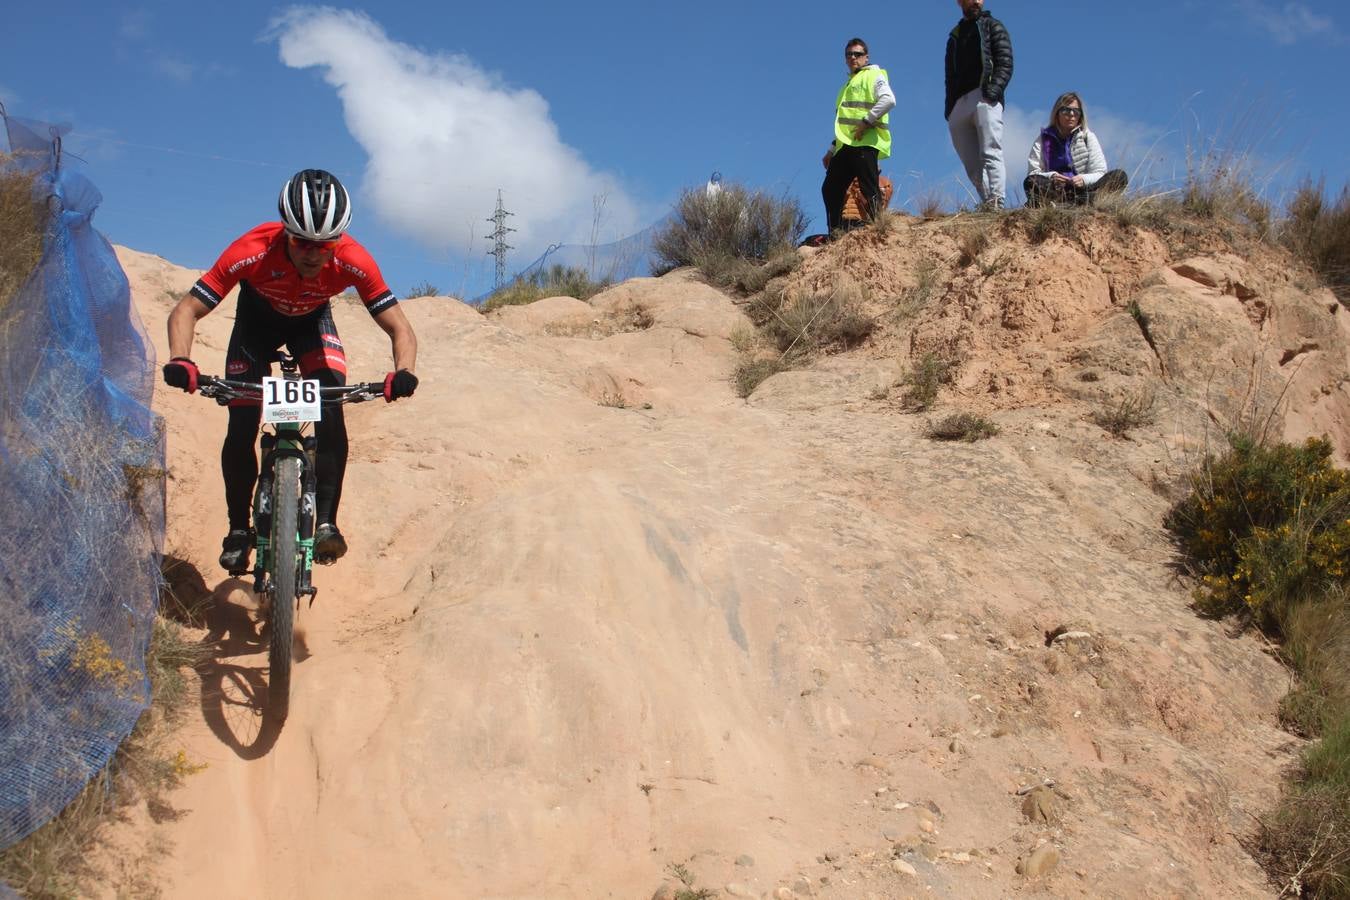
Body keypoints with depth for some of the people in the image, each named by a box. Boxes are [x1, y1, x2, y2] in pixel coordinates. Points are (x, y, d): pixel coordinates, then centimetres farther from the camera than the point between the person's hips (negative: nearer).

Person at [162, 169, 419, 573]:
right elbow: (186, 311, -34)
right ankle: (238, 529, 9)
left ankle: (326, 521, -13)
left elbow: (400, 328, -30)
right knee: (241, 429, -10)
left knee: (331, 416, -22)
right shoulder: (253, 251, -39)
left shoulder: (353, 261, -36)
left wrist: (403, 372, -51)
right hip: (257, 319, -1)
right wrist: (180, 362, -53)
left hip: (312, 320, 1)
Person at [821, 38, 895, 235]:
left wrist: (867, 121, -19)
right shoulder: (848, 85, 30)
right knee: (830, 189, 7)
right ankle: (835, 233, 9)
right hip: (846, 145, 9)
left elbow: (888, 100, -15)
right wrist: (832, 149, 27)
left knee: (870, 190, -14)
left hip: (866, 143, -9)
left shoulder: (873, 76, 4)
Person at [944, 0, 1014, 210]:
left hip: (984, 98, -6)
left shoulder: (992, 26, 13)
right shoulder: (955, 35, 28)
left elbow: (1005, 64, 1)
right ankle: (987, 205, -5)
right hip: (959, 104, 6)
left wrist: (993, 91, -16)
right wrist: (949, 108, 13)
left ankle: (996, 203, -30)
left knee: (991, 154, -19)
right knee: (972, 165, -3)